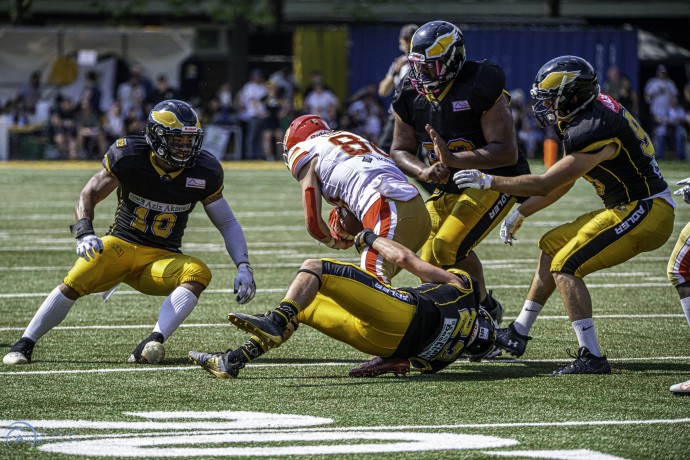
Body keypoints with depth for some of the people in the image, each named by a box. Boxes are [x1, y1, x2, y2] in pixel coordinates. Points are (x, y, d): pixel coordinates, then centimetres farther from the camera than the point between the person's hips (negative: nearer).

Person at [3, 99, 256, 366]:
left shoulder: (203, 172, -5)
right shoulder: (129, 157, -10)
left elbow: (228, 224, 5)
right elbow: (89, 195, -5)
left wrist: (243, 267, -8)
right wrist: (84, 233, -25)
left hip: (162, 259, 1)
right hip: (121, 244, -1)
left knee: (198, 274, -31)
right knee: (74, 283, -29)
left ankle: (152, 344, -43)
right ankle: (24, 345, -12)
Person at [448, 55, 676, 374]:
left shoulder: (594, 131, -23)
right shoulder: (588, 115, 8)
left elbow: (545, 185, -20)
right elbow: (562, 182, 17)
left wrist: (488, 181, -14)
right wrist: (520, 213, 20)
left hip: (645, 212, -11)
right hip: (628, 208, 11)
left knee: (566, 266, -14)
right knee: (552, 245, 17)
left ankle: (592, 357, -16)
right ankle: (517, 335, 24)